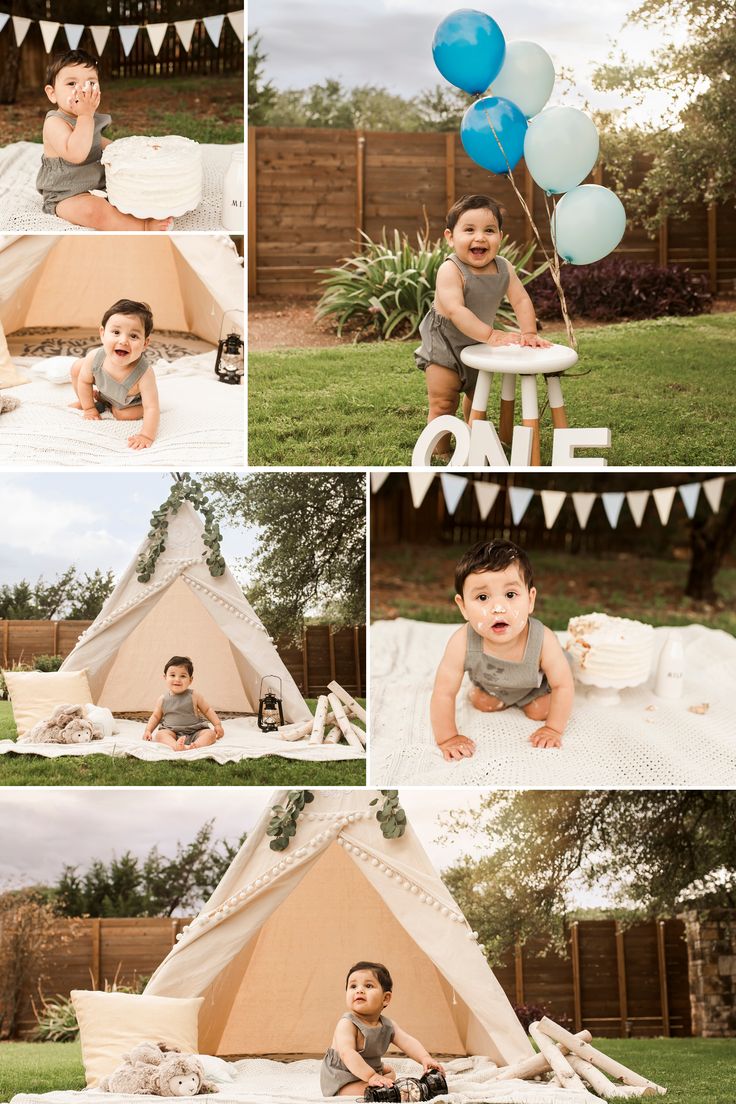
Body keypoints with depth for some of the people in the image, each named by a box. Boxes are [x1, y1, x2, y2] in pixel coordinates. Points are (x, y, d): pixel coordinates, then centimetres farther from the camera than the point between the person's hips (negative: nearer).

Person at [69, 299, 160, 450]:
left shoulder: (144, 373, -47)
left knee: (124, 414, -24)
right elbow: (84, 381, -15)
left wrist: (146, 435, -49)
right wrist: (89, 408, -9)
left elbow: (151, 408, -42)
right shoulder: (94, 357, -37)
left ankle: (114, 408, 10)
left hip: (131, 400, -3)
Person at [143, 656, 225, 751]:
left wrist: (217, 725, 3)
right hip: (172, 732, 0)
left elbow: (207, 710, 11)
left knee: (210, 733, -25)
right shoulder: (163, 699, 6)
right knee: (160, 734, -29)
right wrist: (148, 730, 7)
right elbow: (155, 716, 19)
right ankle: (176, 746, -55)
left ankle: (196, 745, -52)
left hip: (194, 732, 0)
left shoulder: (194, 696, 2)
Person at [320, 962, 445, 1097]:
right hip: (340, 1081, -8)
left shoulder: (387, 1026, -3)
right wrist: (371, 1076, -51)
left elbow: (407, 1042, -14)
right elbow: (347, 1053, -41)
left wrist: (425, 1059, -34)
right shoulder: (347, 1024, -27)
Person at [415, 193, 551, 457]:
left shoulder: (504, 269, -13)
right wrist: (491, 335, -49)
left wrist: (529, 333, -27)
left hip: (477, 345, 6)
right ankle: (440, 454, 9)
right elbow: (455, 310, -43)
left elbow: (521, 300, -12)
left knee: (478, 399, 22)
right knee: (443, 403, -5)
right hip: (443, 344, -6)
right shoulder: (451, 270, -33)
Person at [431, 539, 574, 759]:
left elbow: (563, 686, -28)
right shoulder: (462, 643, -45)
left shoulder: (543, 641, -45)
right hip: (491, 684, 1)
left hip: (536, 683, -1)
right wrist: (447, 738, -29)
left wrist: (553, 729, -22)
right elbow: (444, 693, -32)